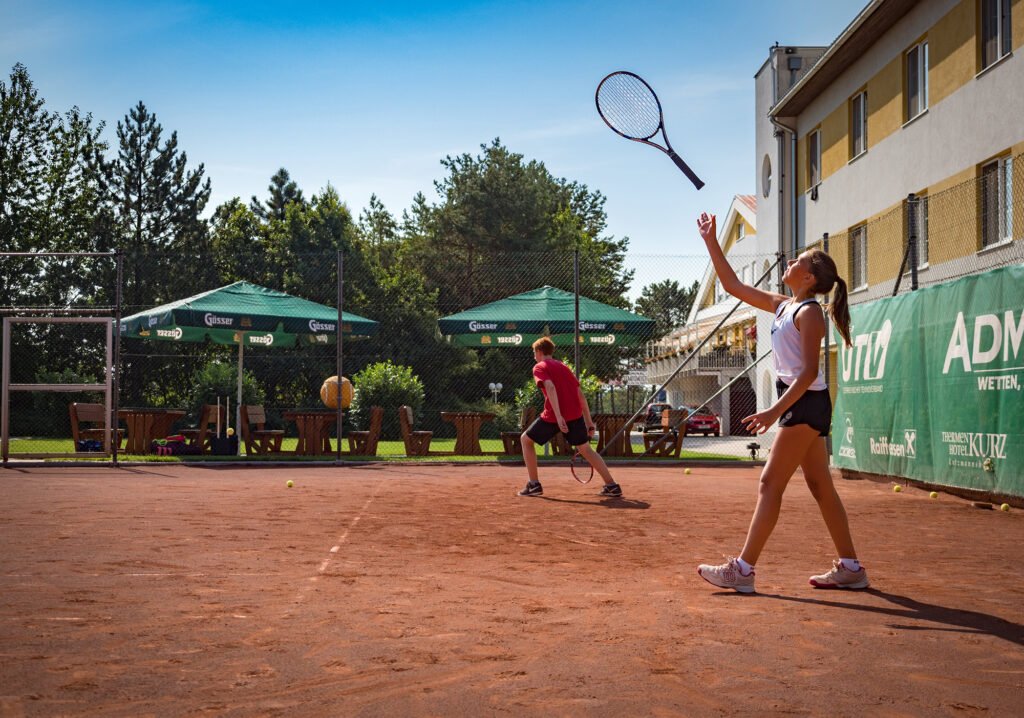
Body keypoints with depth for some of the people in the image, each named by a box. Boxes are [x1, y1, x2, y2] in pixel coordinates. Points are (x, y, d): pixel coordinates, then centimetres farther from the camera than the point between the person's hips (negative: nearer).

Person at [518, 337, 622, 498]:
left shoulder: (539, 367, 5)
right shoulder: (564, 367, 24)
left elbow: (550, 387, -15)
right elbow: (581, 395, 20)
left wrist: (558, 416, -24)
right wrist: (589, 421, 22)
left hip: (554, 416, -5)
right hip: (575, 414, 6)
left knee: (526, 440, 14)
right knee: (585, 448, 19)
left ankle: (534, 485, 10)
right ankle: (611, 485, 11)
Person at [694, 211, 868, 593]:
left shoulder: (809, 312, -12)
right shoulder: (783, 306, 14)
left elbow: (809, 371, -19)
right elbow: (734, 285, 21)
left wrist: (775, 410, -26)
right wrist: (712, 243, 19)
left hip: (806, 404, -9)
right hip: (800, 405, 9)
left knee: (770, 483, -9)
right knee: (820, 487, 10)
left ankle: (743, 569, -8)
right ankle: (850, 568, 15)